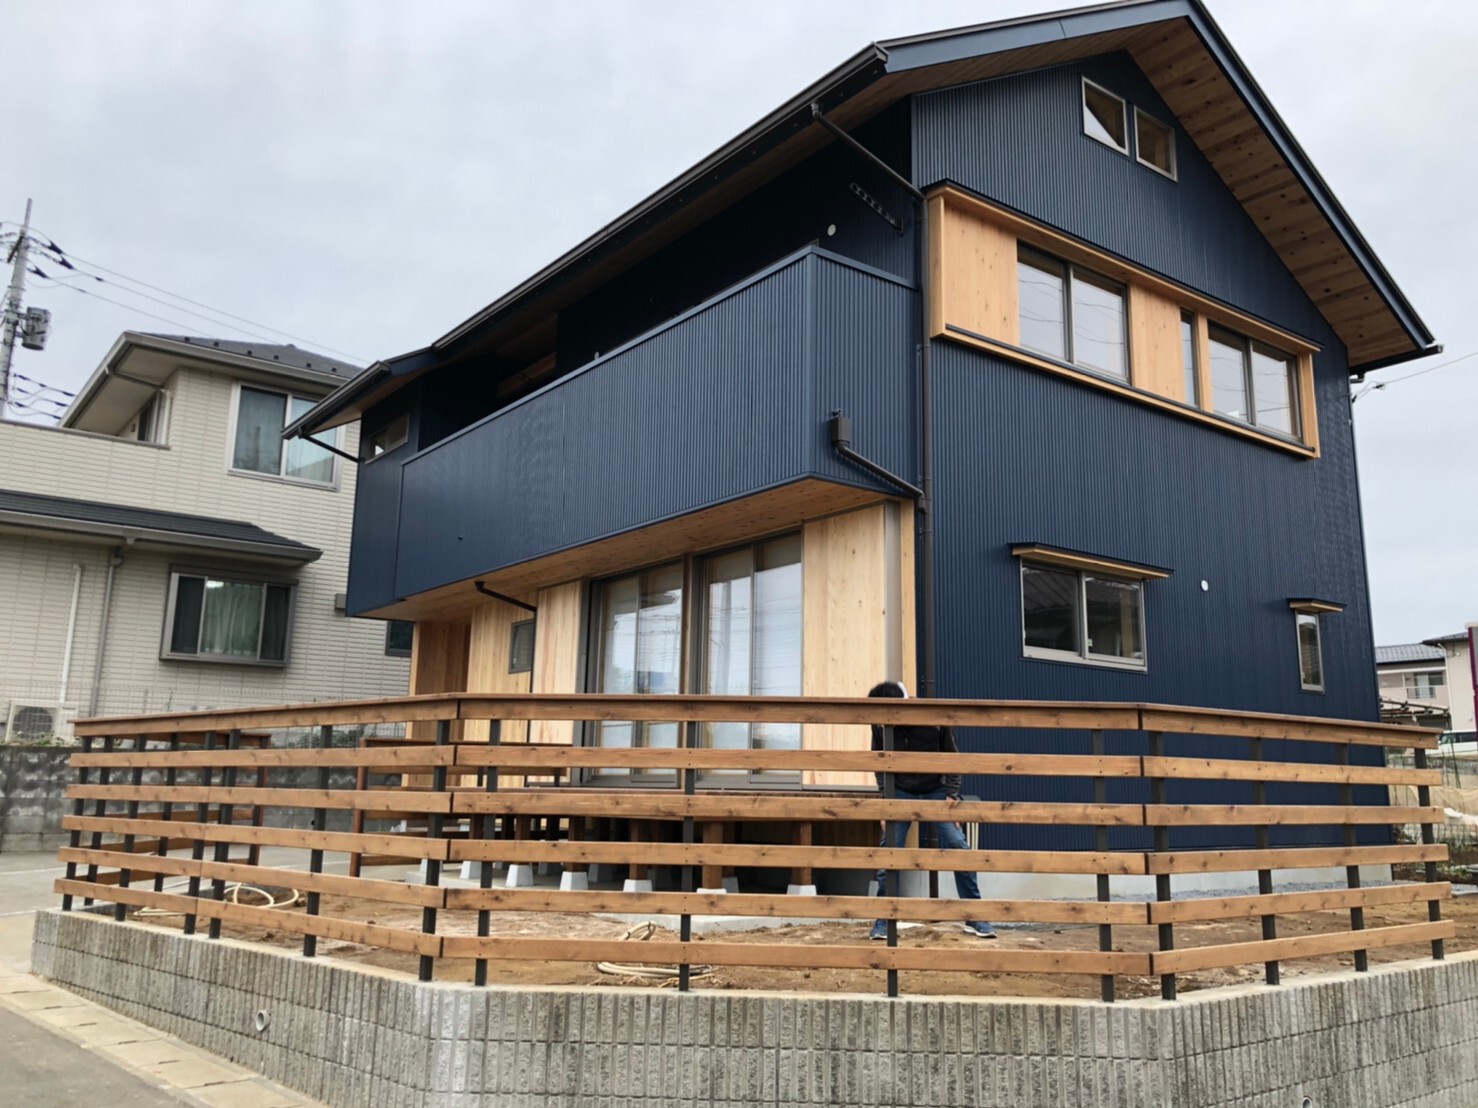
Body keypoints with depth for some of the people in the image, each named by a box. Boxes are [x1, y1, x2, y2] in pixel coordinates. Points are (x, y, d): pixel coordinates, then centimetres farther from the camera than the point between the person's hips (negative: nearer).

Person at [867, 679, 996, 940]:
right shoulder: (881, 725, -15)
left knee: (959, 848, -9)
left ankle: (974, 918, 5)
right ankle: (883, 922, 6)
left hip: (936, 790, -1)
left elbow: (952, 758, -8)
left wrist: (951, 794, -17)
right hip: (900, 792, 1)